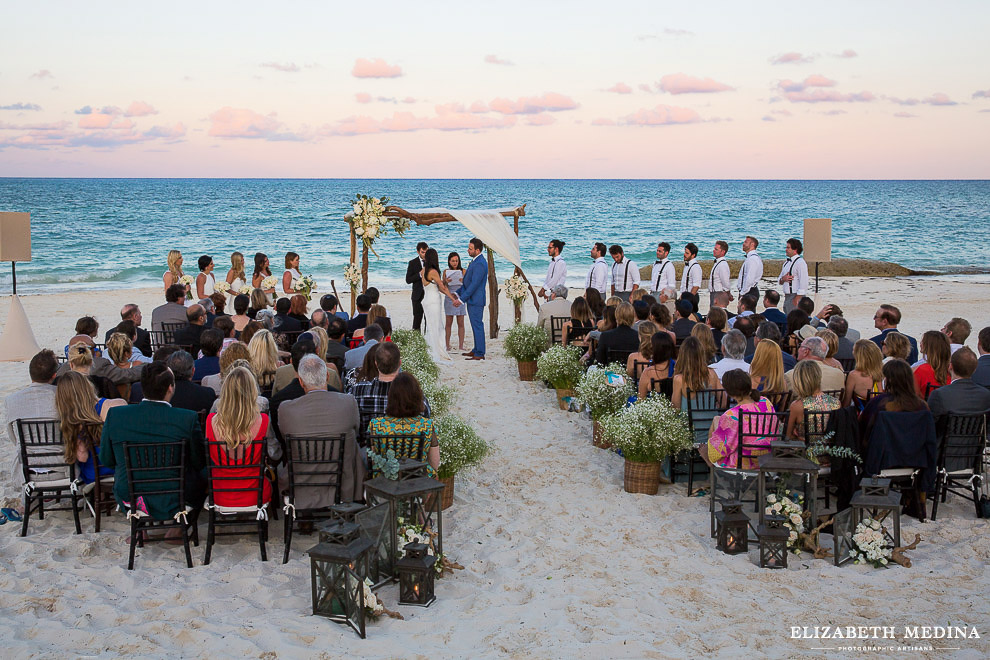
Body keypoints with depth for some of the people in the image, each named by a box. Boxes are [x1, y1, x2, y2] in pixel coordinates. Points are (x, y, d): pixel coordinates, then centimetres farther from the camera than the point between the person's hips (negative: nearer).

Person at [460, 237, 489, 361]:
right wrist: (458, 294, 13)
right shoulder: (474, 261, 13)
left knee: (477, 326, -5)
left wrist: (462, 299, -21)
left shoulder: (480, 264, -20)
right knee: (475, 326, 16)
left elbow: (474, 284, -23)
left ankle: (479, 354, -1)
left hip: (476, 300, -10)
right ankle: (476, 350, 25)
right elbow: (466, 280, 19)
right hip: (472, 300, 10)